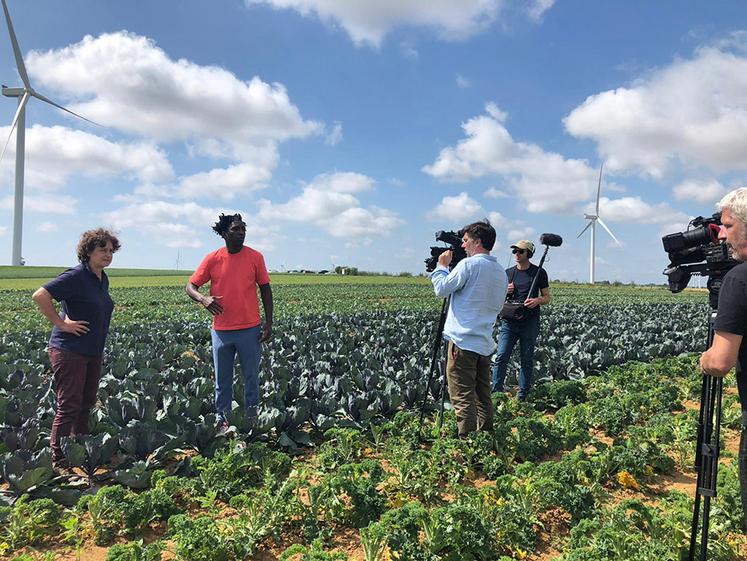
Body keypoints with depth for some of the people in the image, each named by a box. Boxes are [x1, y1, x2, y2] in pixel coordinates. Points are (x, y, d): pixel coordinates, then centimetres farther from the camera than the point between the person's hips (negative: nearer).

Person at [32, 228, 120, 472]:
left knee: (86, 403, 16)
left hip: (93, 352, 9)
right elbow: (40, 296, -22)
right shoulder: (76, 276, -16)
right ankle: (58, 460, 9)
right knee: (69, 406, -3)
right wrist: (61, 323, -19)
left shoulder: (103, 279, 11)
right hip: (69, 350, -8)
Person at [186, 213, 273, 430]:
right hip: (221, 330, 1)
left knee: (251, 378, 10)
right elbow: (190, 286, 1)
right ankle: (222, 420, 27)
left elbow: (265, 289, 3)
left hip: (250, 329, -1)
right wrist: (203, 298, -22)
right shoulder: (212, 259, -2)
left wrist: (269, 322, -2)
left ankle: (251, 420, 24)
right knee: (222, 380, 13)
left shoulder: (255, 257, -2)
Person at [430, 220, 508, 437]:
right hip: (485, 343, 8)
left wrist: (441, 266, 9)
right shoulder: (501, 272, 14)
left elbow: (442, 289, -8)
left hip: (463, 342, -8)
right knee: (483, 397, 15)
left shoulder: (469, 264, -10)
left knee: (463, 398, -5)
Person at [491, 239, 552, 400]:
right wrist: (505, 291, -3)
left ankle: (522, 396, 12)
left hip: (530, 322, -2)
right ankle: (496, 392, -4)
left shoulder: (539, 273, 4)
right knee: (501, 357, -7)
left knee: (527, 360, 4)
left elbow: (547, 297, 6)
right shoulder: (508, 273, 12)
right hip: (509, 321, 2)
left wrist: (537, 300, -16)